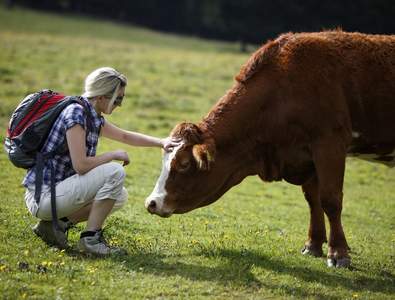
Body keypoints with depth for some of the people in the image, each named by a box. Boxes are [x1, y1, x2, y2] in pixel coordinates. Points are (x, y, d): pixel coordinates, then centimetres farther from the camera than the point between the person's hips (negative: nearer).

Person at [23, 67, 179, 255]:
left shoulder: (94, 117, 11)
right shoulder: (76, 113, -17)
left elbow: (125, 136, 25)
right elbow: (81, 165, -23)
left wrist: (161, 142, 15)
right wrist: (114, 155, -9)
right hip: (43, 196, -10)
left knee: (120, 197, 17)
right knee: (114, 173, -17)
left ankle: (57, 223, 10)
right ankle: (91, 238, -11)